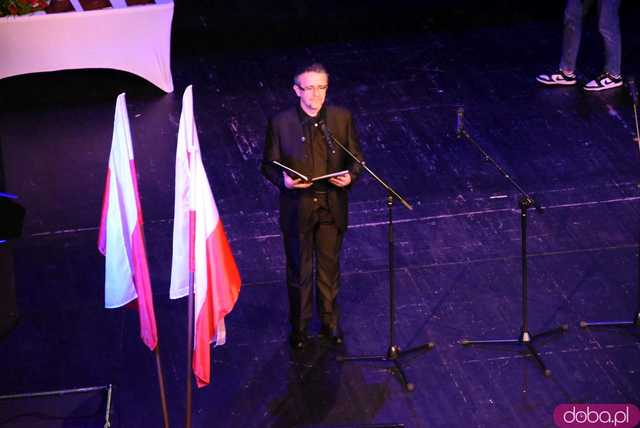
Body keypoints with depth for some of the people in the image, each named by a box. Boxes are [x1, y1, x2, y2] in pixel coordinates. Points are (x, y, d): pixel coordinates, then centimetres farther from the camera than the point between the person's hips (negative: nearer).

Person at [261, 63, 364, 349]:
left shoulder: (342, 118, -7)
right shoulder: (281, 123, -12)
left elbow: (356, 157, 4)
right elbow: (268, 165, -4)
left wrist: (350, 175, -18)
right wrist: (283, 179, -24)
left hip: (332, 207, 2)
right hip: (297, 208, -2)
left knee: (329, 268, 18)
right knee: (299, 272, 12)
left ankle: (330, 322, 37)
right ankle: (299, 326, 31)